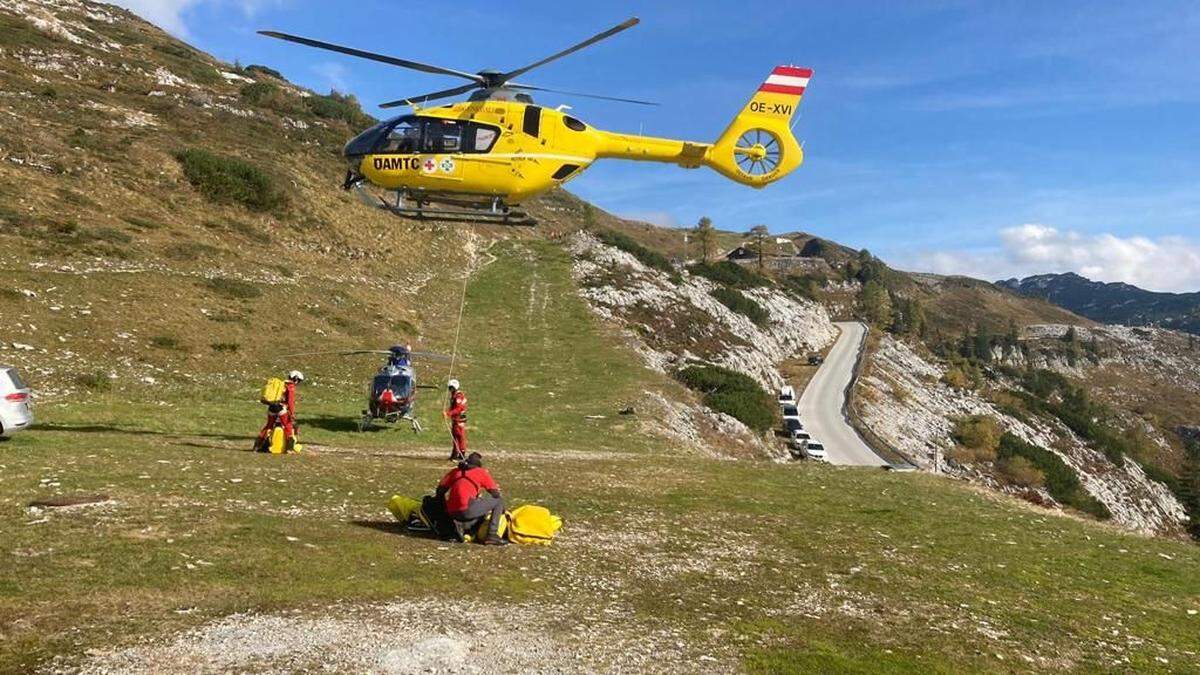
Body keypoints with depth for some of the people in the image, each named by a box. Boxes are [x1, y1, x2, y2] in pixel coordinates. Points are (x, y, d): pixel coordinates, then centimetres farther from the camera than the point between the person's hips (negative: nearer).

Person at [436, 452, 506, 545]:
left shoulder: (454, 471, 25)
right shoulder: (481, 472, 14)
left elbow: (440, 490, 21)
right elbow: (495, 494, 13)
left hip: (452, 512, 6)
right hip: (467, 509, -6)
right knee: (499, 501, 10)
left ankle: (461, 525, 2)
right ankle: (492, 535, -3)